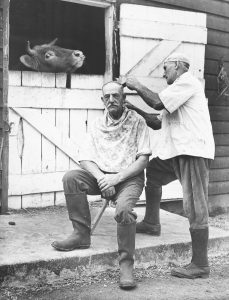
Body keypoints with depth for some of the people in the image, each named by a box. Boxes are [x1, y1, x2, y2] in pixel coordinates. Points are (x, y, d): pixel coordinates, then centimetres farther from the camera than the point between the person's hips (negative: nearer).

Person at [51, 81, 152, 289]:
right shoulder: (97, 125, 10)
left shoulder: (137, 121, -1)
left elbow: (144, 158, -8)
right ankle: (82, 234, -15)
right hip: (102, 176, 4)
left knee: (124, 209, -35)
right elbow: (85, 158, 2)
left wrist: (117, 177, -20)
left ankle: (126, 263, -21)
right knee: (71, 178, -22)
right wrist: (101, 178, -19)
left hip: (129, 177, -4)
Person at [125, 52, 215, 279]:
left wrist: (137, 86, 0)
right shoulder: (177, 90, 28)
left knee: (195, 207, -10)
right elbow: (157, 122, 26)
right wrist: (135, 110, 17)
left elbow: (158, 102, -15)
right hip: (177, 152, 11)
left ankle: (200, 265, -6)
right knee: (152, 171, 25)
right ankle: (151, 224, 32)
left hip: (193, 150, -11)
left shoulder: (188, 81, -3)